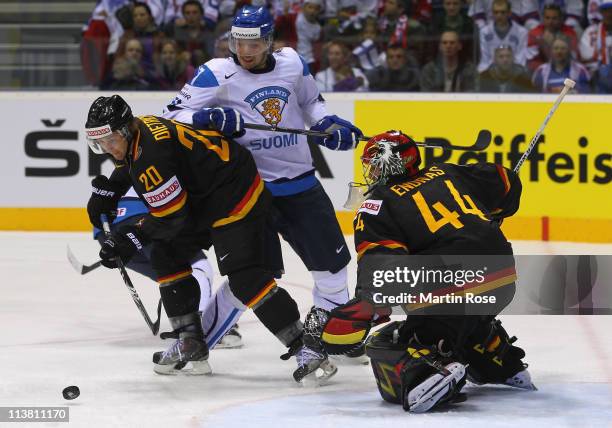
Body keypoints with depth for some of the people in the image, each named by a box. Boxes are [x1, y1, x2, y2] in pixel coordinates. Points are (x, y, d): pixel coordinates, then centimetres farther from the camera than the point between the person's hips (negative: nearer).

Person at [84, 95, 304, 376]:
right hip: (204, 200, 12)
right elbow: (126, 167, 32)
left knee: (244, 277, -19)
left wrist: (131, 238, -15)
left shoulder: (151, 154, -26)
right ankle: (191, 345, 13)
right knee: (166, 255, 12)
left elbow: (171, 215, -22)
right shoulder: (137, 132, 5)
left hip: (236, 196, -12)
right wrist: (105, 193, 26)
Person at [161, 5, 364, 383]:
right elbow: (173, 116, -13)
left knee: (332, 261, 12)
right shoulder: (218, 75, -11)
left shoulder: (292, 63, 2)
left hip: (301, 184, 5)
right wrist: (208, 118, -31)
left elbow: (311, 101, 21)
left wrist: (330, 126, 2)